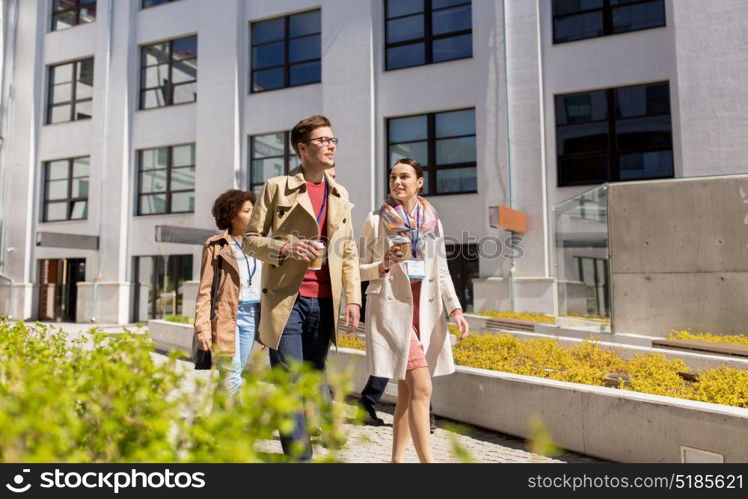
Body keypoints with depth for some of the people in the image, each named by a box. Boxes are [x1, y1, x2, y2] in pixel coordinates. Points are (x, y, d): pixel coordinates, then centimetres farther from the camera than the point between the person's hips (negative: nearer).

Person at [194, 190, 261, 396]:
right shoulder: (216, 246, -1)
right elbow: (205, 291, -3)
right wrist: (202, 329, -10)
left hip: (252, 315, 5)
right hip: (226, 316, -5)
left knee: (237, 375, 9)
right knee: (232, 379, -7)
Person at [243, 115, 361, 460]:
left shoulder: (340, 195, 14)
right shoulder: (277, 187, 2)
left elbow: (349, 253, 15)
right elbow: (251, 239, 3)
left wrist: (353, 298, 5)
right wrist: (285, 248, -16)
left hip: (324, 302, 4)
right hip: (286, 299, -4)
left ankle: (298, 447, 28)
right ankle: (299, 455, 4)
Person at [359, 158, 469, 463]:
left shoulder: (432, 221, 12)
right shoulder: (376, 221, 1)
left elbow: (441, 271, 13)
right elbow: (360, 269, 4)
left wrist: (455, 308, 3)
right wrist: (385, 265, -16)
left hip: (427, 310, 4)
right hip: (393, 309, -4)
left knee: (407, 392, 9)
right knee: (421, 389, -12)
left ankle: (397, 459, 22)